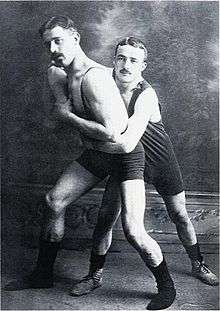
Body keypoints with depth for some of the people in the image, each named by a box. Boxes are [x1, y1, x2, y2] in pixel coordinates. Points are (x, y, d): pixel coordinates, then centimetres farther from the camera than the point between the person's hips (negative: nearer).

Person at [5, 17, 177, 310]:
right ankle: (43, 275, 26)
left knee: (132, 230, -17)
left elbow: (112, 134, -35)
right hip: (97, 154, 9)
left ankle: (167, 287, 11)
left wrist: (67, 115, -23)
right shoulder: (58, 74, -1)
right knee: (53, 200, 8)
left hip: (126, 155, -8)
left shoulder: (94, 78, -29)